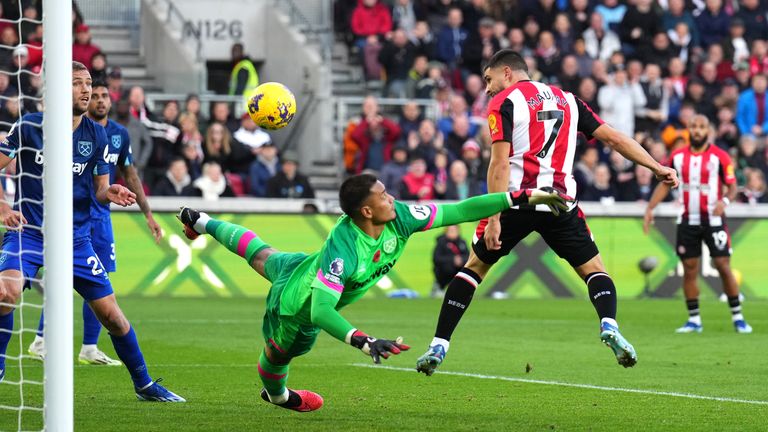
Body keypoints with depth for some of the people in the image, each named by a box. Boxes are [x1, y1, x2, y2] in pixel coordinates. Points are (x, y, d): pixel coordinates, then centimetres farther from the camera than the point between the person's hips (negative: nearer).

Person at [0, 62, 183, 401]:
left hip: (76, 238, 3)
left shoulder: (96, 135, 2)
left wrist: (110, 193, -15)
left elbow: (100, 188, 9)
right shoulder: (30, 126, -8)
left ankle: (144, 385, 19)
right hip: (29, 231, -3)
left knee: (111, 313, 2)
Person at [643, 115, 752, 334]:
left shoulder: (720, 157, -6)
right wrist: (650, 208, 3)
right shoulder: (677, 157, 5)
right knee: (689, 270, 2)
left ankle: (737, 317, 2)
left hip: (713, 220, -3)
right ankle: (694, 320, 10)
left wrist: (725, 201, -27)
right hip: (688, 221, 3)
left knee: (723, 267, -7)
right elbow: (665, 184, 12)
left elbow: (732, 186, -6)